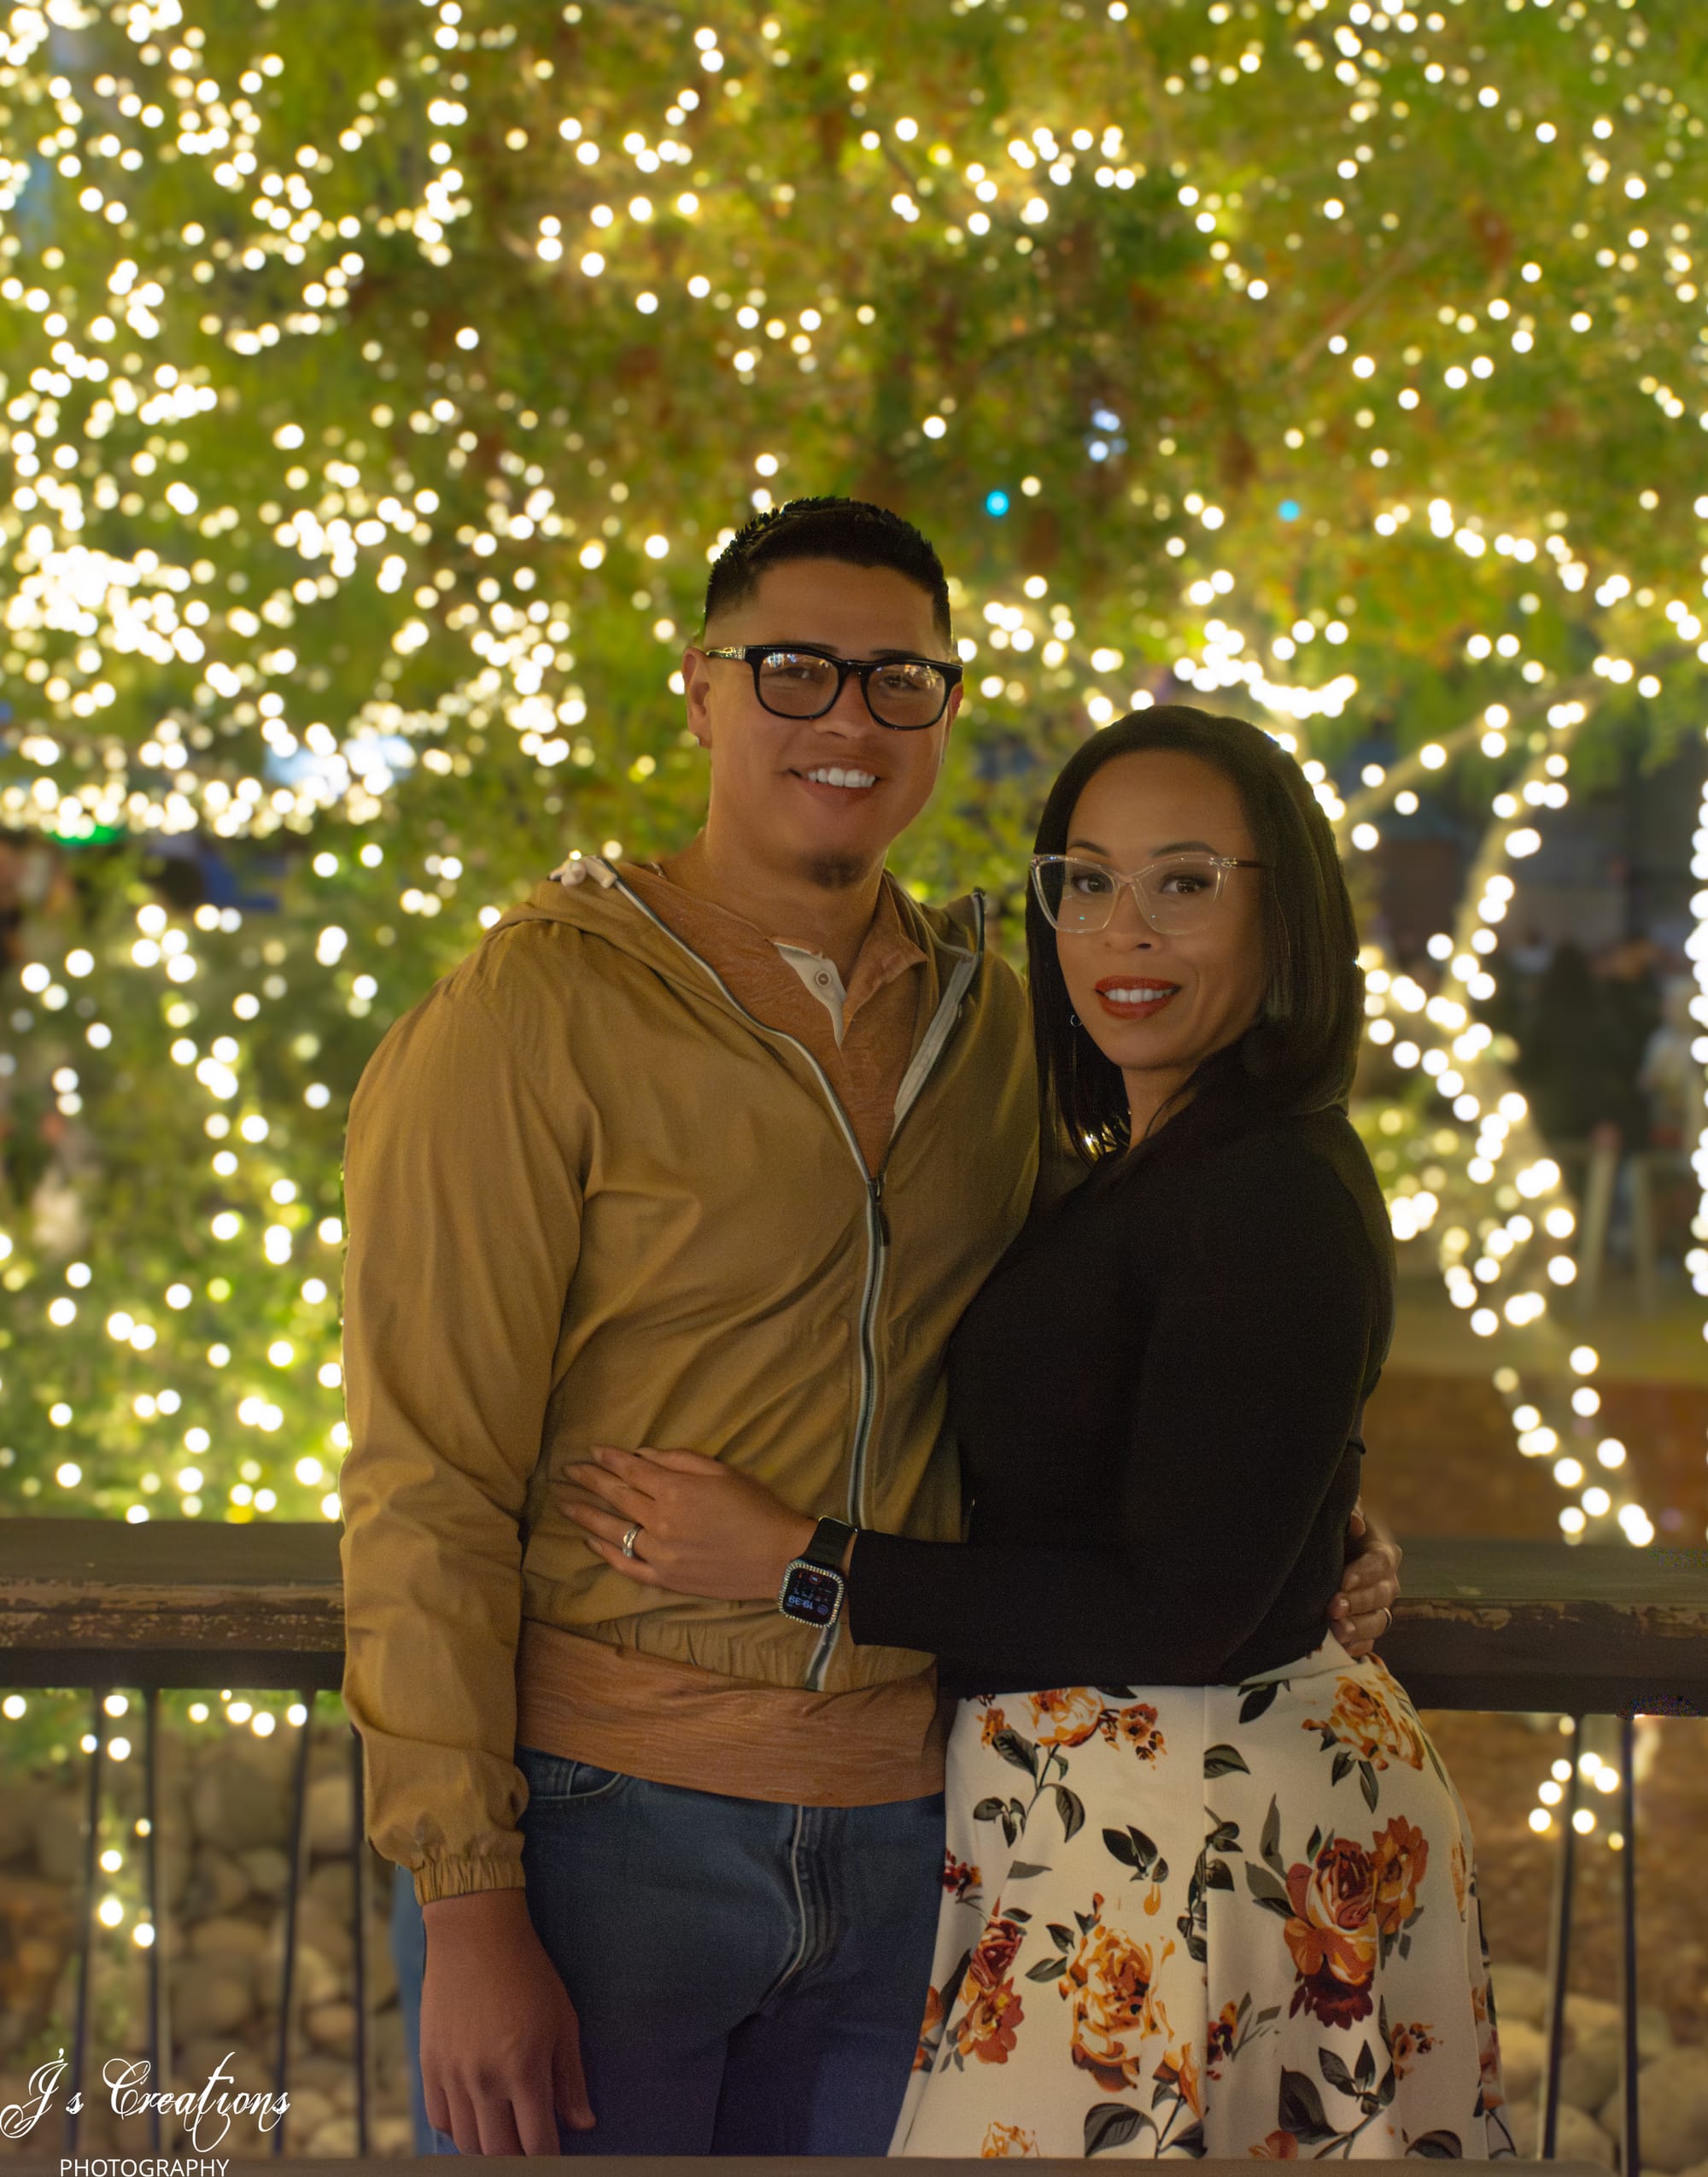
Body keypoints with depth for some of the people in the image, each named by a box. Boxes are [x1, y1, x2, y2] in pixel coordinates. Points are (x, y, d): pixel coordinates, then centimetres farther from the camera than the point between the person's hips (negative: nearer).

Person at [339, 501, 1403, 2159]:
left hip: (895, 1827, 5)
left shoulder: (987, 1020, 9)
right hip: (605, 1819, -5)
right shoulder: (536, 1019, -8)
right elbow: (428, 1490, -10)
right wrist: (466, 1910, -14)